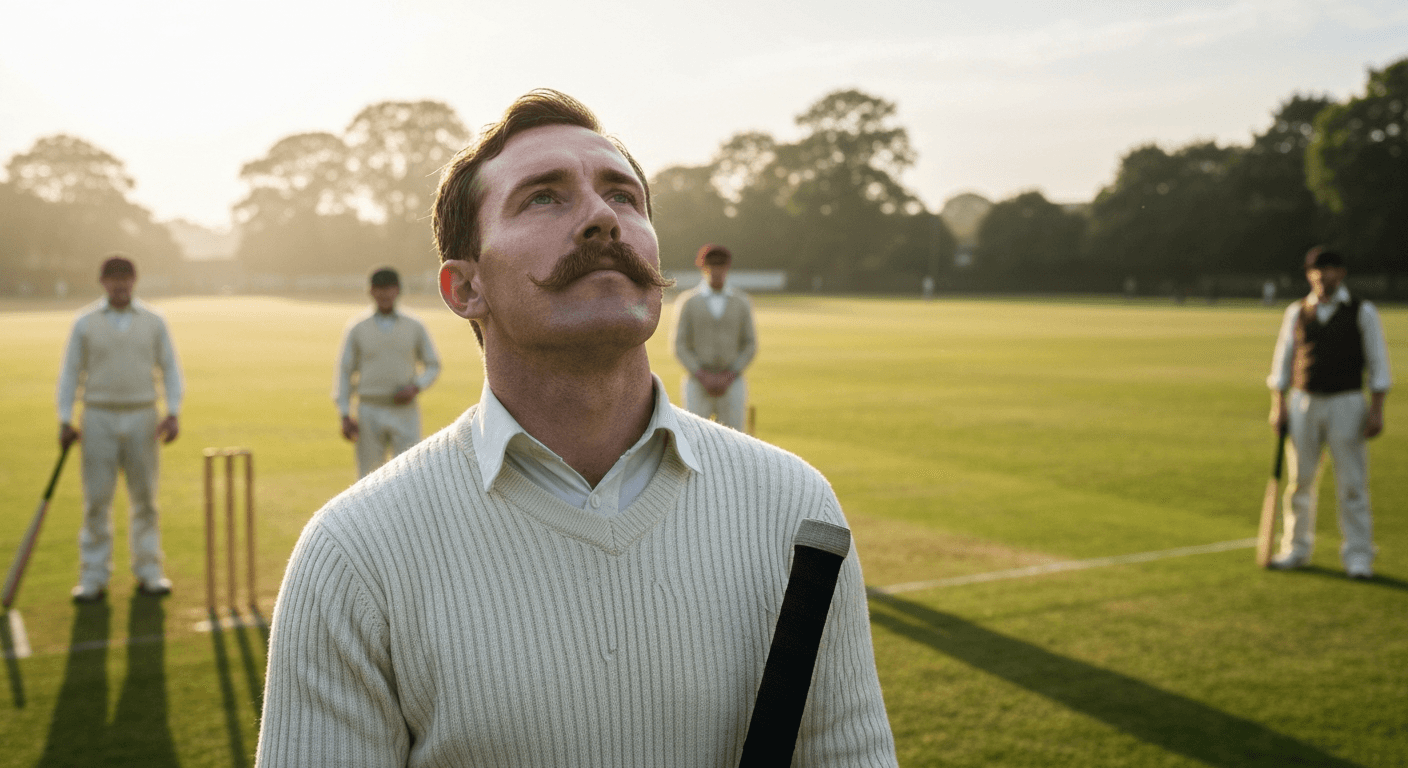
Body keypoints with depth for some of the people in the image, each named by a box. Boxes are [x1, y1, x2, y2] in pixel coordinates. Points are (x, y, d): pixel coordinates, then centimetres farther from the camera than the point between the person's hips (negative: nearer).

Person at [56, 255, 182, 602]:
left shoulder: (153, 322, 4)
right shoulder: (85, 323, 2)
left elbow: (170, 368, 5)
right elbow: (70, 372, 4)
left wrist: (173, 413, -6)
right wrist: (65, 420, -3)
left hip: (142, 418, 1)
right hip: (99, 419, -1)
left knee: (145, 497, 3)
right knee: (96, 499, -1)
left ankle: (149, 572, 12)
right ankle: (93, 578, 6)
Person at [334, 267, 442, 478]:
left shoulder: (414, 327, 6)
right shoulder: (357, 328, 4)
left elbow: (433, 365, 11)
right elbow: (344, 371, 4)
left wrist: (415, 388, -9)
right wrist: (345, 416, -3)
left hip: (405, 412, 0)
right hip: (370, 412, 0)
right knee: (369, 476, 4)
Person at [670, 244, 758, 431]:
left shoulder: (741, 303, 6)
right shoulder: (687, 302, 0)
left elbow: (750, 346, 4)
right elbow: (680, 347, -2)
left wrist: (728, 378, -9)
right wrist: (704, 378, -13)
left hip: (732, 384, 1)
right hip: (697, 384, -1)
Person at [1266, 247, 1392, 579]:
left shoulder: (1362, 312, 1)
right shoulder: (1297, 312, 8)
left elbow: (1377, 363, 0)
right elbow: (1283, 359, 12)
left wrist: (1376, 409, -7)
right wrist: (1279, 403, 5)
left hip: (1346, 402, -3)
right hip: (1303, 402, 3)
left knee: (1351, 484, -3)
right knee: (1299, 480, 7)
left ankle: (1358, 556, 4)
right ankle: (1296, 549, 19)